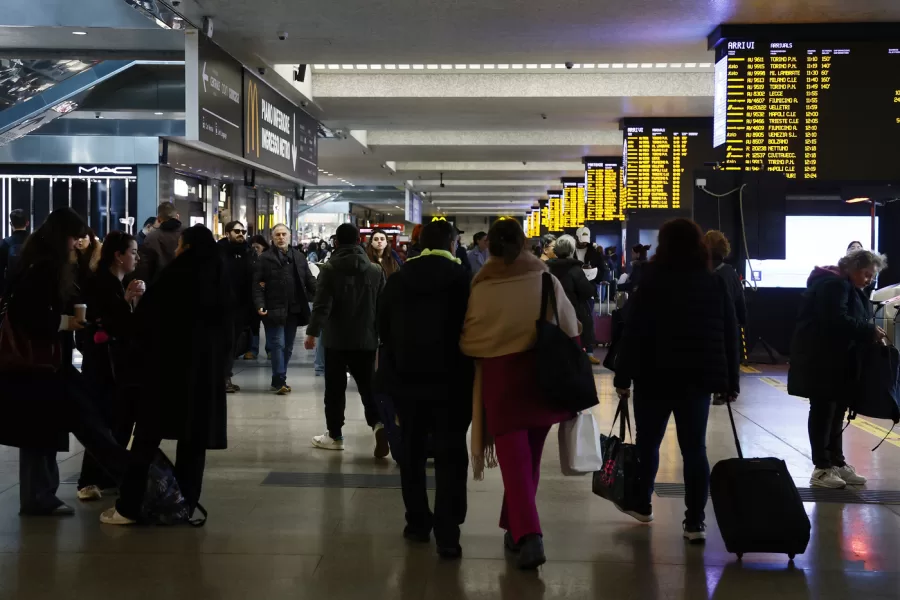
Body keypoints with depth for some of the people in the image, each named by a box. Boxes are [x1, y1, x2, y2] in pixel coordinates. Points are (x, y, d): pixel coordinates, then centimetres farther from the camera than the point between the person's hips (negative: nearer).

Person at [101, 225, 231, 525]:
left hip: (168, 362, -5)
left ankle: (128, 507, 0)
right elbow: (227, 325, 13)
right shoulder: (220, 278, 7)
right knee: (194, 438, 8)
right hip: (207, 365, 5)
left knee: (148, 436, 0)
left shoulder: (176, 275, -9)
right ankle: (185, 505, 8)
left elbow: (145, 316, -5)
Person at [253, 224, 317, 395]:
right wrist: (259, 305, -18)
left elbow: (309, 281, 9)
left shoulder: (299, 257, 11)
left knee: (288, 347, 10)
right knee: (278, 345, -7)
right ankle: (280, 382, -4)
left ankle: (278, 381, 20)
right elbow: (257, 284, -5)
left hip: (294, 310, 5)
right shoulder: (265, 258, -1)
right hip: (274, 309, -5)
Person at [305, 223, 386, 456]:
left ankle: (335, 435, 13)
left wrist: (313, 332, -11)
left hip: (337, 339, -2)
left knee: (335, 389, 7)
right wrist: (382, 334, 17)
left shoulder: (329, 269, -7)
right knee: (368, 386, 8)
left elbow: (322, 304, -15)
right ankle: (378, 423, -15)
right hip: (366, 339, 3)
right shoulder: (376, 270, 4)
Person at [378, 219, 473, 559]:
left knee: (411, 453, 16)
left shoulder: (397, 280, 5)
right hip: (451, 381, -3)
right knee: (450, 457, -1)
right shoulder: (463, 280, -6)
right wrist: (473, 377, 1)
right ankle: (447, 534, -9)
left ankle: (418, 523, 20)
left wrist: (390, 375, 12)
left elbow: (383, 329, 7)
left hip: (405, 379, 3)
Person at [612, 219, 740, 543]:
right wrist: (730, 381, 11)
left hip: (655, 376, -2)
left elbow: (633, 333, -10)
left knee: (648, 442, 14)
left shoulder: (651, 283, -8)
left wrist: (623, 376, -6)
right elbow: (730, 335, 5)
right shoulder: (716, 284, 4)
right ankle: (695, 522, 2)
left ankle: (641, 504, 30)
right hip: (698, 377, 3)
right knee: (694, 448, 4)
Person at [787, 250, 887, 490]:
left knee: (836, 410, 11)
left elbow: (850, 320, 16)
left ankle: (837, 463, 17)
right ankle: (822, 469, 0)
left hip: (836, 359, 10)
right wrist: (870, 331, -21)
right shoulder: (834, 284, -16)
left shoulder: (847, 287, 18)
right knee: (823, 410, -5)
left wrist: (869, 333, 0)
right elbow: (838, 321, -27)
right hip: (821, 359, -10)